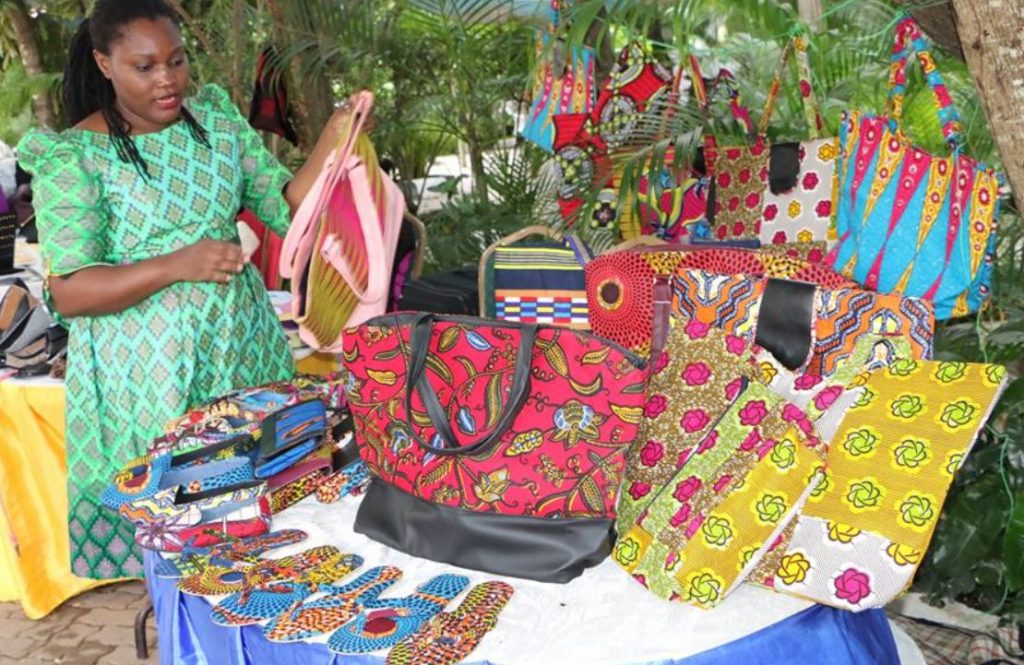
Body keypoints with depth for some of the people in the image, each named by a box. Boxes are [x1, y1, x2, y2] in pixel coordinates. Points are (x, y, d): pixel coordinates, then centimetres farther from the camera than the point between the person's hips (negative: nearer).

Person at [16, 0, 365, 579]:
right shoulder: (72, 156, -8)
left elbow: (288, 209, 1)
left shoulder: (218, 119, 5)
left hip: (241, 346, 4)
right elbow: (69, 293, -13)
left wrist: (332, 143, -15)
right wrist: (177, 264, -26)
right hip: (146, 370, -4)